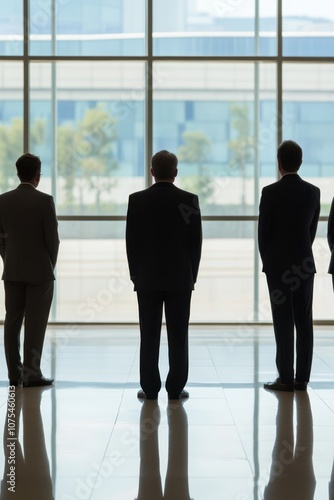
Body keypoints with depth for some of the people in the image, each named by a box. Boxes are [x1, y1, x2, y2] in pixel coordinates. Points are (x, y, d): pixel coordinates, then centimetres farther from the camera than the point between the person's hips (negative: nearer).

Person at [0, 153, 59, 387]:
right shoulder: (45, 200, -12)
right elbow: (53, 238, -9)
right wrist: (51, 266, 6)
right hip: (39, 271, -4)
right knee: (35, 324, 0)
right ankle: (32, 374, 1)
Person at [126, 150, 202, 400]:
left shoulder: (137, 200, -3)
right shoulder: (189, 200, -4)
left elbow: (131, 241, -1)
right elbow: (196, 242, -2)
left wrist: (135, 275, 8)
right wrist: (192, 275, 8)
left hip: (147, 278, 0)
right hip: (180, 278, 0)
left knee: (149, 335, 4)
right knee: (178, 335, 3)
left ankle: (150, 388, 5)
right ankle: (175, 388, 5)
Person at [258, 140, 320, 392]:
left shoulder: (271, 192, -10)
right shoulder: (313, 192, 3)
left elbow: (263, 232, -6)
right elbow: (313, 230, 8)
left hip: (278, 265, -4)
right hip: (305, 264, 4)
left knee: (283, 322, -2)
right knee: (304, 321, 6)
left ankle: (286, 378, -1)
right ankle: (302, 378, 8)